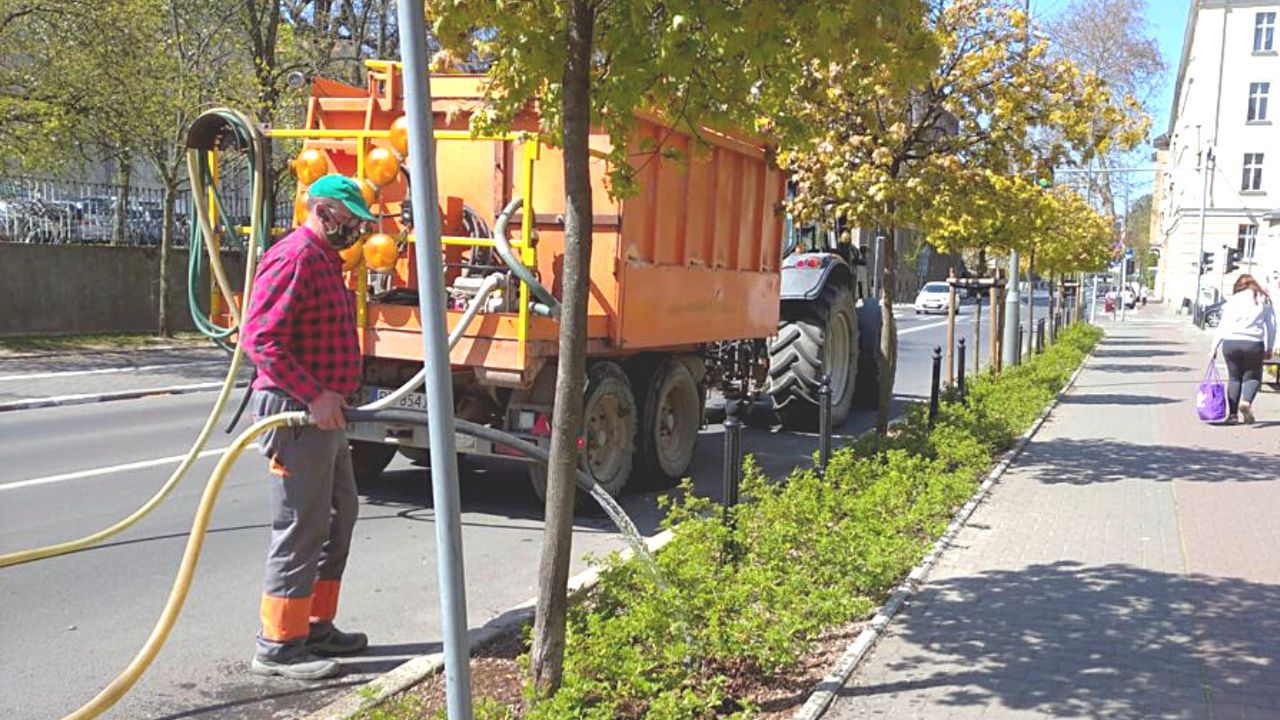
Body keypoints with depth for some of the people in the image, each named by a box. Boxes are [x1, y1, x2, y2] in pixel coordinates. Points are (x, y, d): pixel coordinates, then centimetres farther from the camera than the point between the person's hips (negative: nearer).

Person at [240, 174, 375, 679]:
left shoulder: (325, 260, 19)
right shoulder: (293, 259, -15)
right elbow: (261, 340, -24)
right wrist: (313, 396, -27)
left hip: (323, 411, 11)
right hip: (295, 411, -11)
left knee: (339, 515, 17)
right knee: (300, 528, -5)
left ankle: (315, 626, 28)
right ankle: (277, 646, 5)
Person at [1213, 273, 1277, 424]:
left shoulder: (1233, 299, 7)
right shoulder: (1264, 300, 8)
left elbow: (1223, 325, 3)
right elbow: (1271, 326, 8)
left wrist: (1215, 346, 6)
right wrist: (1269, 348, 15)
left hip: (1230, 343, 1)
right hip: (1253, 344, -1)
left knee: (1234, 378, 11)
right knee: (1252, 377, 11)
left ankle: (1233, 413, 10)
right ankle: (1246, 401, -17)